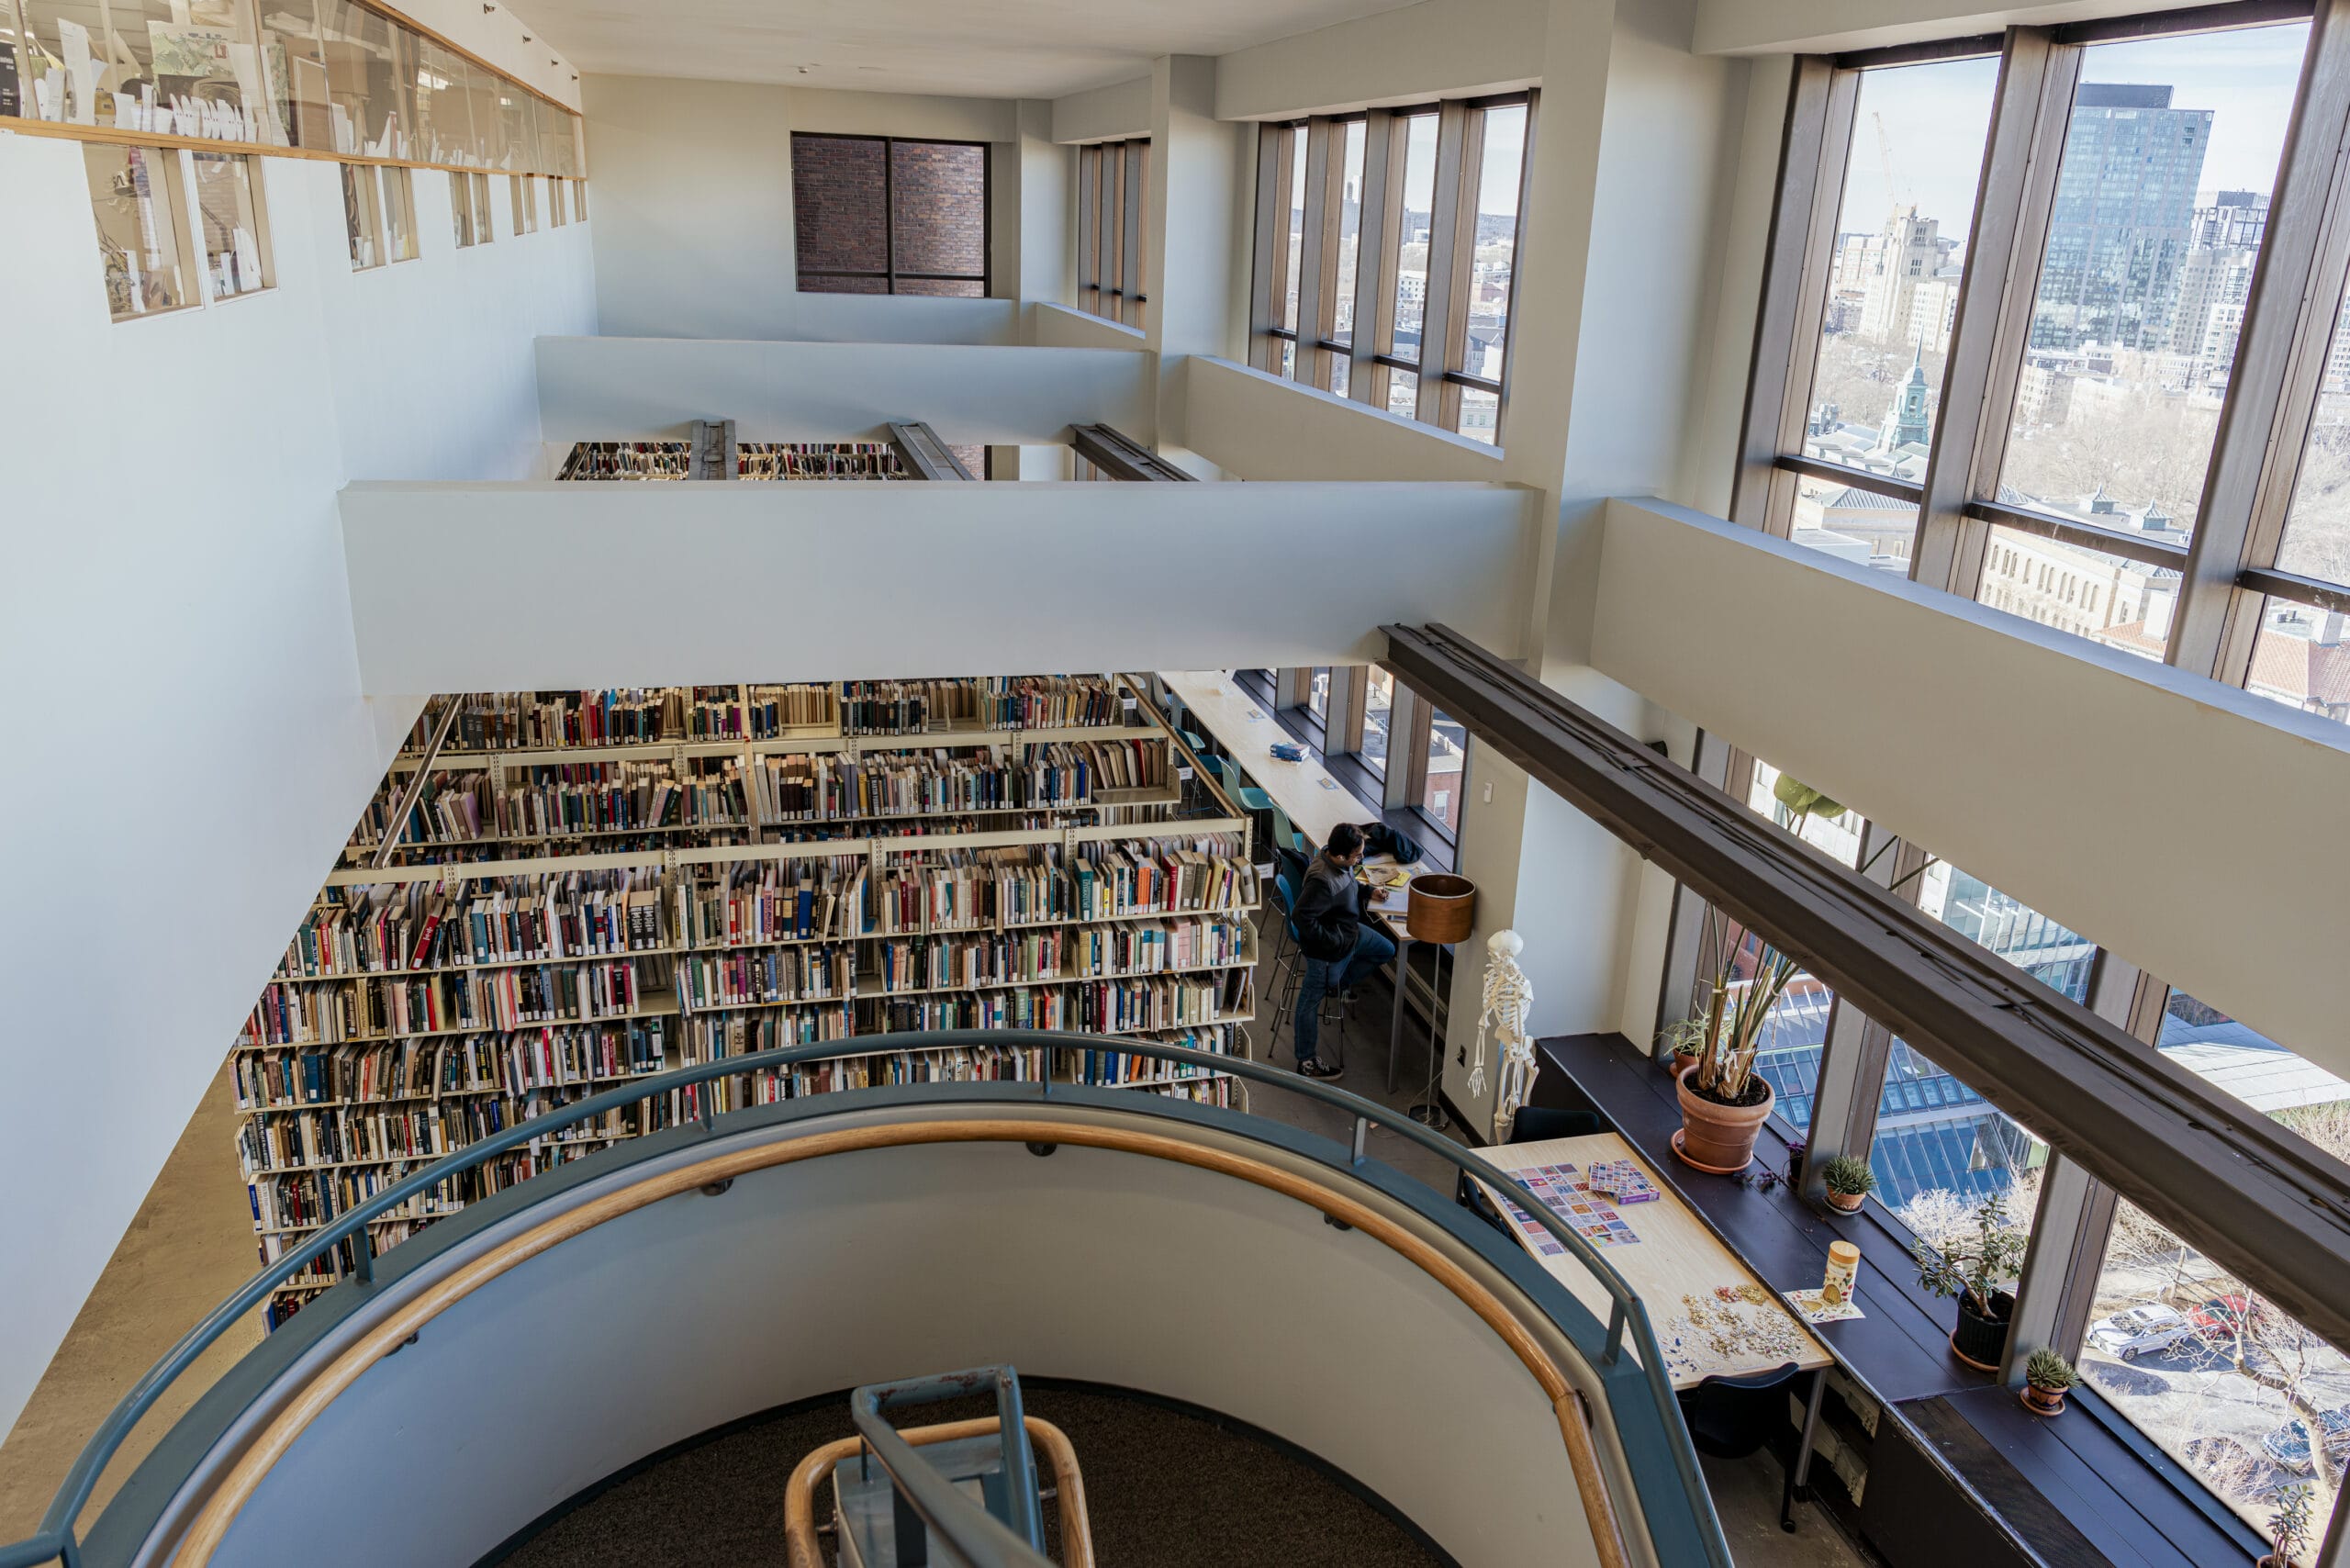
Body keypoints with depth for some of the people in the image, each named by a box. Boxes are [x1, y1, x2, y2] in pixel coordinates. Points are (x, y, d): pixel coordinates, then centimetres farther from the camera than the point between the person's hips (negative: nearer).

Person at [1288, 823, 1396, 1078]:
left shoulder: (1340, 864, -8)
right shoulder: (1322, 880, -37)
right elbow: (1302, 918, -35)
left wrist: (1368, 890, 0)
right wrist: (1332, 941, -26)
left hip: (1350, 932, 9)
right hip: (1326, 950, -9)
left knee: (1386, 950, 24)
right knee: (1312, 1000, 7)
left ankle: (1341, 983, 35)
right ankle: (1306, 1062, 21)